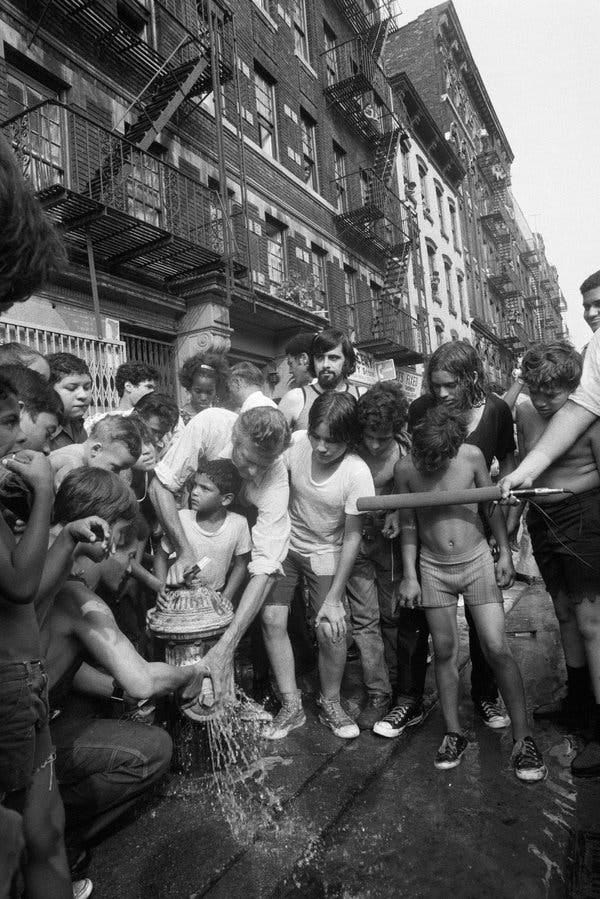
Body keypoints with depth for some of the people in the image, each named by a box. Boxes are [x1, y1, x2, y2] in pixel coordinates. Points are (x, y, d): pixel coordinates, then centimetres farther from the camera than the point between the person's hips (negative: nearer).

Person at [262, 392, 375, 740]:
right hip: (285, 542, 3)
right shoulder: (297, 444, -19)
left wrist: (334, 598, -19)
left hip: (325, 552, -2)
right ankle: (291, 706, 13)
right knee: (272, 619, -7)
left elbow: (352, 537, -19)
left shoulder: (357, 473, -25)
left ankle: (330, 704, 21)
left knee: (332, 631, -9)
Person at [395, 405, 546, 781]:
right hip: (433, 569, 1)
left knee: (497, 649, -4)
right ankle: (454, 734, 24)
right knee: (445, 651, 8)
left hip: (478, 560, -1)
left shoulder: (472, 455, -13)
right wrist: (409, 575, -1)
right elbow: (408, 524, -1)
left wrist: (505, 552, 2)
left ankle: (523, 738, 14)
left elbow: (492, 503, 1)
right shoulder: (405, 468, -11)